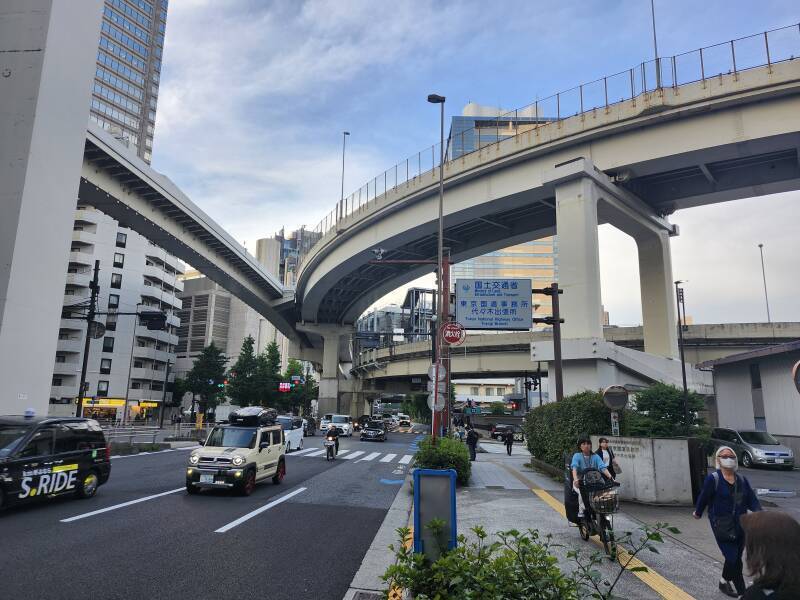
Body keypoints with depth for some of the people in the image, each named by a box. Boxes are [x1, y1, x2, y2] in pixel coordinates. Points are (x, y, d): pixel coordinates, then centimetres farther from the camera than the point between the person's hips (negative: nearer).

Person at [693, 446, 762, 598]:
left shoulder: (742, 480, 6)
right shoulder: (713, 479, -12)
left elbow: (752, 500, 1)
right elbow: (703, 497, -3)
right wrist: (698, 513, 7)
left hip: (740, 526, 6)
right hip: (722, 527, -5)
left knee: (734, 558, 14)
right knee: (733, 559, -8)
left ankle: (725, 583, 35)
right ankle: (741, 590, 11)